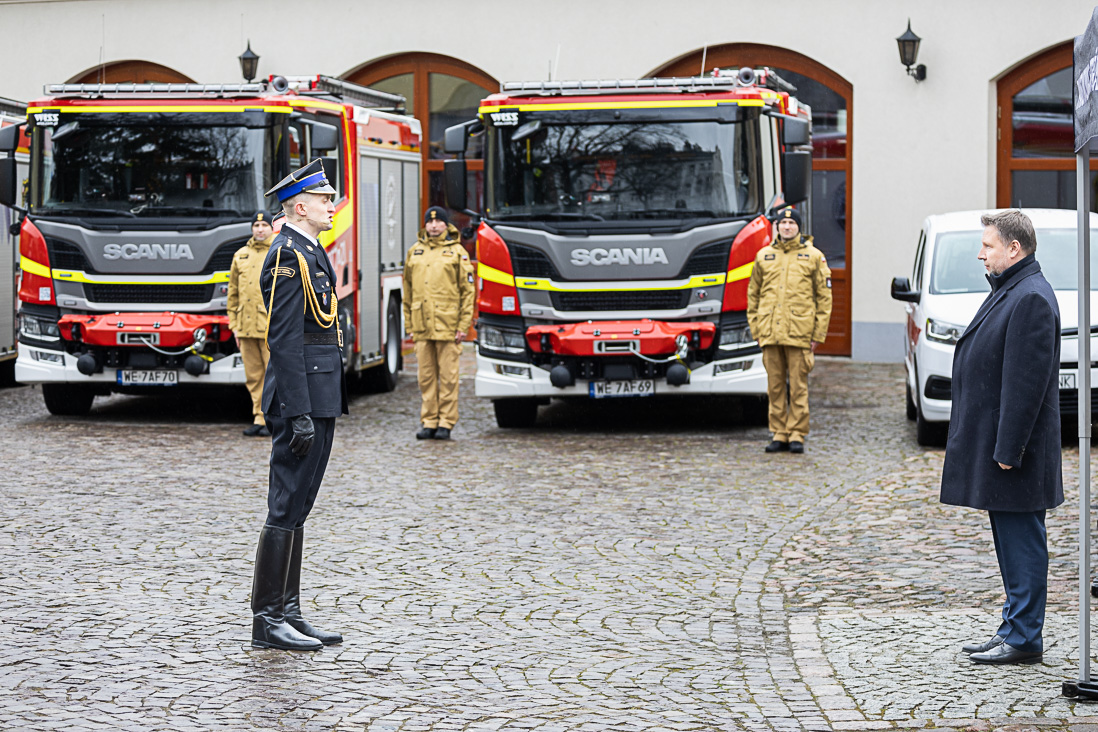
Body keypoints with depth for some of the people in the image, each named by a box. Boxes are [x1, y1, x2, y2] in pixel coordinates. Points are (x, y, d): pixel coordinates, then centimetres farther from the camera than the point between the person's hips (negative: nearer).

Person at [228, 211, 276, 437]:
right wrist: (234, 324, 14)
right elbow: (233, 293, 19)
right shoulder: (241, 256, 16)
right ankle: (259, 418, 11)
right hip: (246, 327, 4)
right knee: (253, 376, 5)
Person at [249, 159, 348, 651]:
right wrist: (299, 414, -23)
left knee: (297, 507, 12)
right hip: (302, 397, -10)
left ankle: (288, 613, 17)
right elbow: (283, 340, -19)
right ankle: (268, 620, -2)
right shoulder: (288, 255, -14)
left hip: (319, 398, 10)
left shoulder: (309, 252, 18)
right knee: (287, 508, -6)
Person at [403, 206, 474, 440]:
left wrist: (463, 325, -5)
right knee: (426, 376, 6)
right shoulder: (414, 252, 13)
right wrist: (409, 324, 11)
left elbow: (467, 291, 1)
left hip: (448, 326, -3)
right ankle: (429, 421, 12)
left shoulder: (457, 252, 3)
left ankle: (446, 422, 4)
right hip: (422, 327, 3)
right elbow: (407, 291, 17)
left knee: (448, 376, -1)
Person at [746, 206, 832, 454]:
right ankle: (779, 434, 11)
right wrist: (755, 328, 8)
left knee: (798, 386, -2)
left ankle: (797, 435, 3)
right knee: (775, 387, 5)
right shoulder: (764, 256, 12)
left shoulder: (813, 257, 5)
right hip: (770, 333, 3)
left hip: (799, 333, -3)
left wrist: (818, 334, -2)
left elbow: (824, 297, 4)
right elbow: (753, 294, 17)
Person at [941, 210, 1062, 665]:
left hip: (1013, 449, -11)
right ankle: (1014, 629, 22)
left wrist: (1008, 449, -23)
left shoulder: (1031, 299, -18)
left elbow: (1026, 381, -22)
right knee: (1012, 541, 15)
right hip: (995, 443, 11)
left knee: (1021, 541, -5)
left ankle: (1023, 639, 0)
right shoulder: (1009, 292, 16)